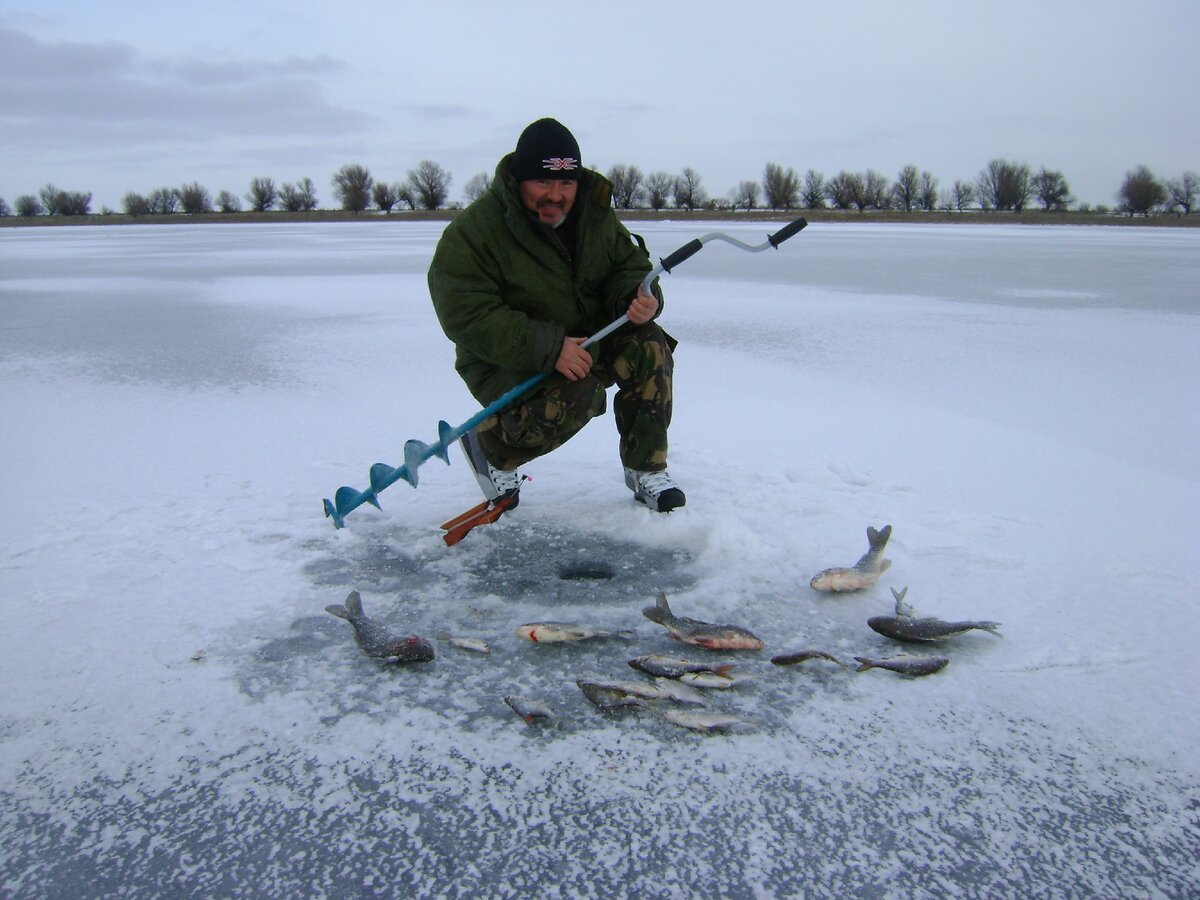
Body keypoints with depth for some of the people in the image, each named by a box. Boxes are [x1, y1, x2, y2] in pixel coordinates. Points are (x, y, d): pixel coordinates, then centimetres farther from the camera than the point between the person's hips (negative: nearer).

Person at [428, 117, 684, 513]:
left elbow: (629, 265, 7)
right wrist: (550, 349, -33)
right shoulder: (471, 232, -19)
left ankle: (646, 471, -5)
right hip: (506, 362, -6)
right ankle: (486, 444, -4)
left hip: (585, 342, 6)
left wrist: (640, 297, -21)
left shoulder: (595, 213, 0)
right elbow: (469, 319, -26)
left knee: (648, 346, -19)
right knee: (575, 398, -33)